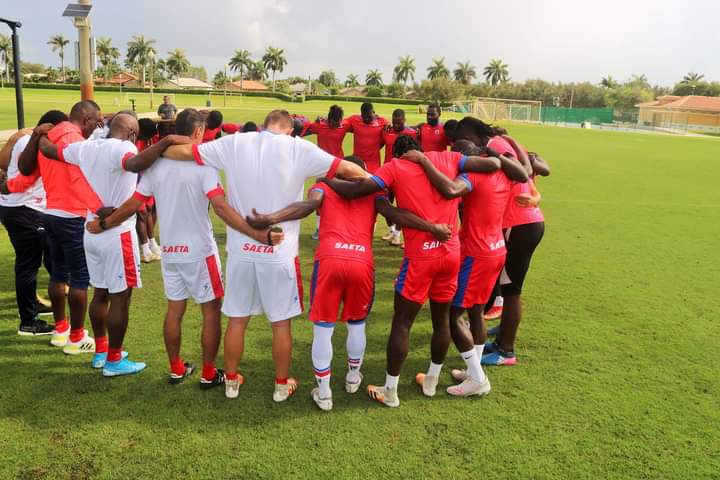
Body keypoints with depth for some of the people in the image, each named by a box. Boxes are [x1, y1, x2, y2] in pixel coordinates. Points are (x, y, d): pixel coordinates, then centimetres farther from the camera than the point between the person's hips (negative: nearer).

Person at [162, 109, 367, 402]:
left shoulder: (235, 143, 0)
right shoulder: (300, 149, -6)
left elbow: (183, 151, 8)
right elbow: (349, 170, -5)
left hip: (241, 250, 2)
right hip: (280, 253, -2)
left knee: (237, 320, 16)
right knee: (281, 323, 13)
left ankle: (231, 381, 33)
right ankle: (282, 385, 28)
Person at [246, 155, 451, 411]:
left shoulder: (324, 186, 21)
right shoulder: (372, 192, 23)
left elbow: (307, 205, -1)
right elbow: (394, 213, 4)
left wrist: (269, 219, -15)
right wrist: (432, 228, 1)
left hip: (329, 260, -1)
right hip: (362, 264, 1)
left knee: (323, 329, 14)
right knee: (357, 324, 25)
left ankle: (323, 393, 23)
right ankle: (353, 377, 43)